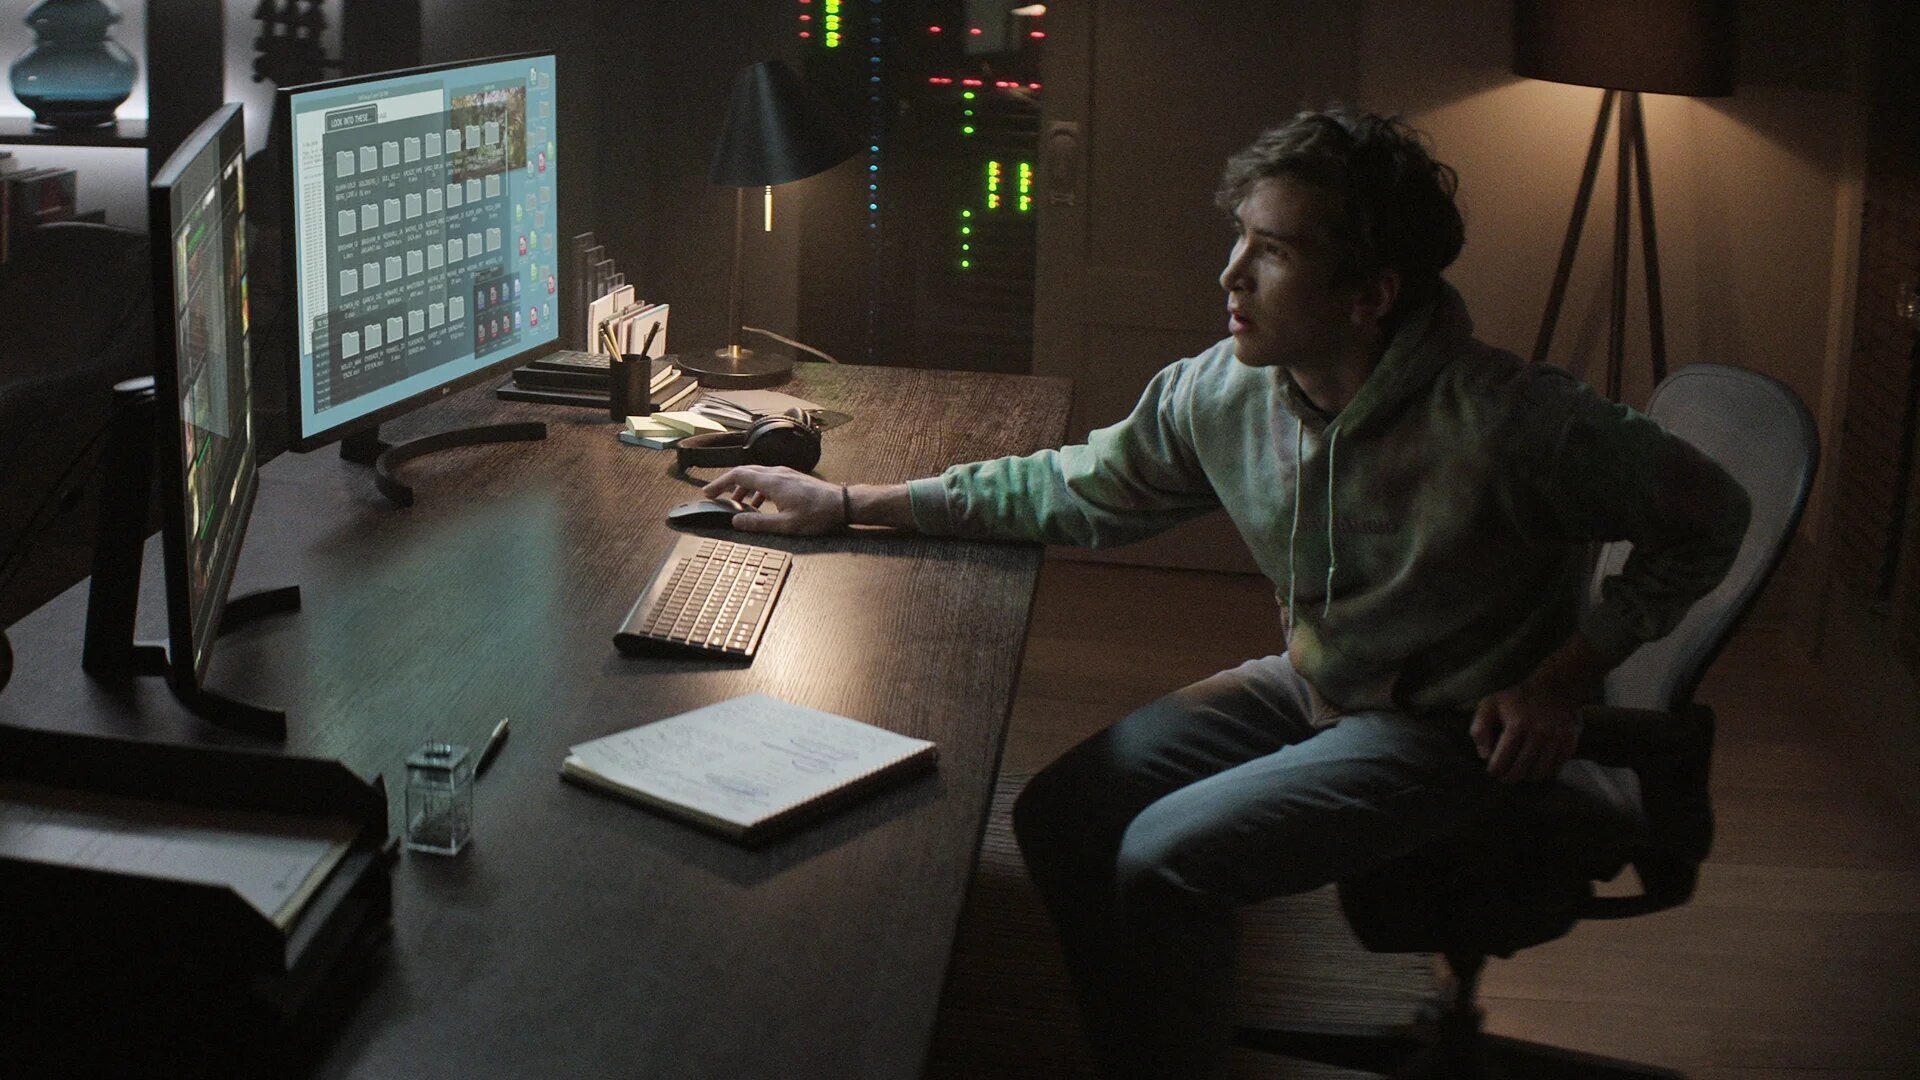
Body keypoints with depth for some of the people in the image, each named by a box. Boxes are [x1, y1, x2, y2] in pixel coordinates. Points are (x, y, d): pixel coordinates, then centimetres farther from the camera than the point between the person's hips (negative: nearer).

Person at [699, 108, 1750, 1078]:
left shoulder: (1507, 424, -29)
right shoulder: (1220, 393, -11)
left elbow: (1710, 515, -15)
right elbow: (1076, 488, 4)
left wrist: (1564, 677, -19)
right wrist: (847, 502, 2)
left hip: (1449, 729, -6)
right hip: (1309, 681, 7)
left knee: (1169, 860, -21)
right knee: (1058, 816, -3)